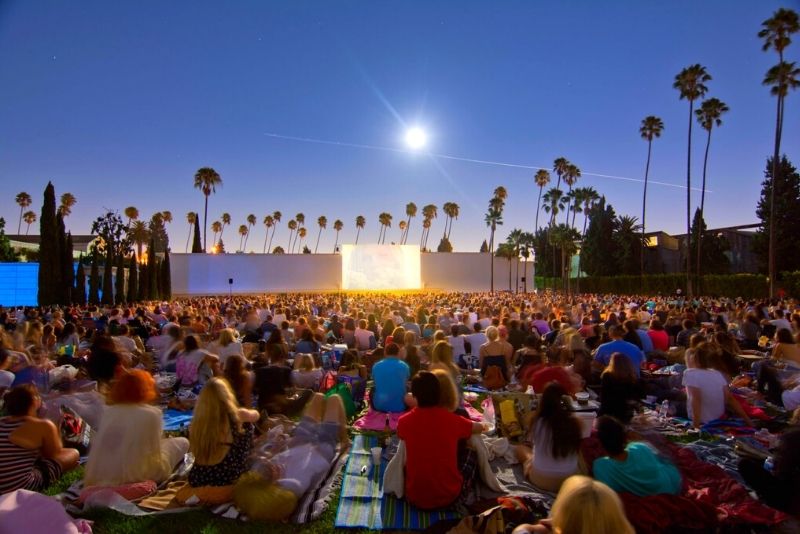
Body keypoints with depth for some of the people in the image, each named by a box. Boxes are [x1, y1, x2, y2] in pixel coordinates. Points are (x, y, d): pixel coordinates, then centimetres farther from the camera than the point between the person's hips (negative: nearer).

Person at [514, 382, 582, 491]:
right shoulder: (575, 422, -15)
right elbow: (576, 450, 4)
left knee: (520, 449, 23)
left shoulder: (538, 421, -20)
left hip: (541, 480, -3)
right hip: (570, 479, 3)